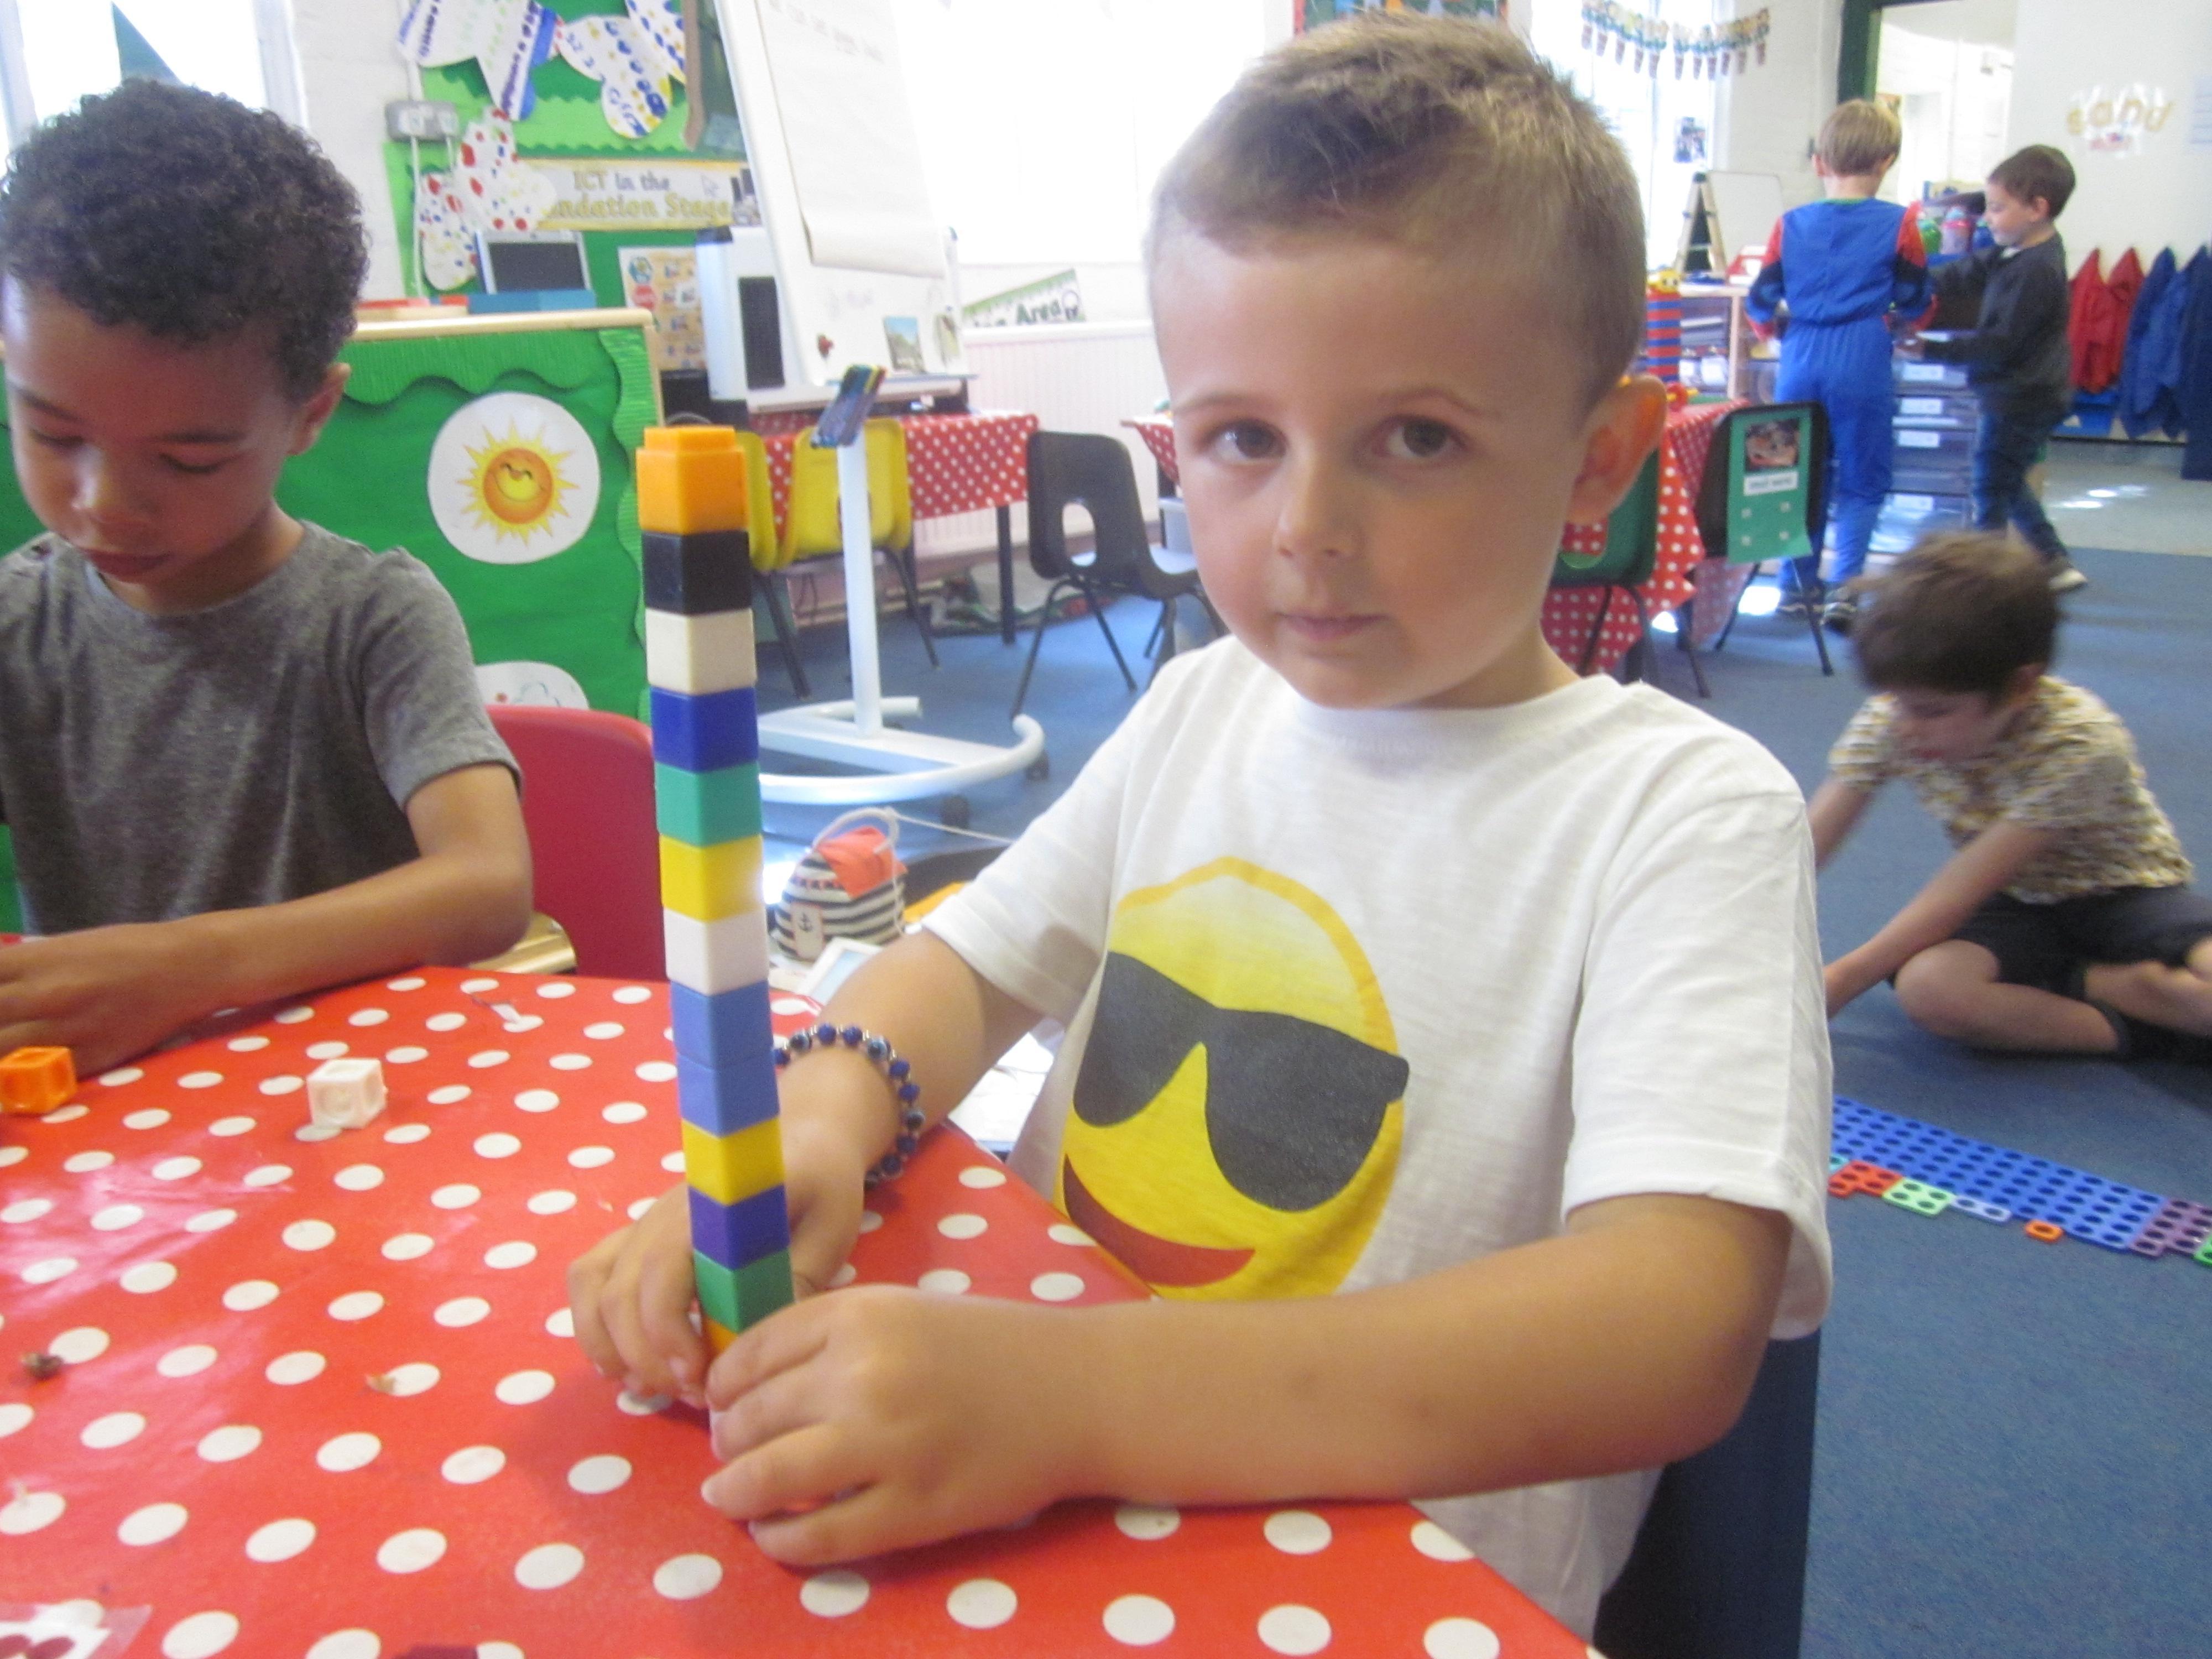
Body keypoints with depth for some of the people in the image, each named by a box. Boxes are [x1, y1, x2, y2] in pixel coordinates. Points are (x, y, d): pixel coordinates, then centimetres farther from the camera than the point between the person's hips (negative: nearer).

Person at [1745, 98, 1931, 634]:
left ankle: (1799, 585, 18)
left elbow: (1761, 303, 8)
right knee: (1861, 479, 6)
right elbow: (1915, 303, 5)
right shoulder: (1899, 225, 0)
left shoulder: (1790, 225, 5)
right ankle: (1846, 584, -6)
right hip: (1863, 364, -2)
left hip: (1801, 363, 3)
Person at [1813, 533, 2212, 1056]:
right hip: (2019, 908, 3)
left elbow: (1962, 890, -28)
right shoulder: (1891, 720, -17)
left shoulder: (2081, 744, -29)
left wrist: (1842, 980, -28)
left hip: (2124, 895, -3)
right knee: (1927, 987, -33)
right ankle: (2134, 1021, -17)